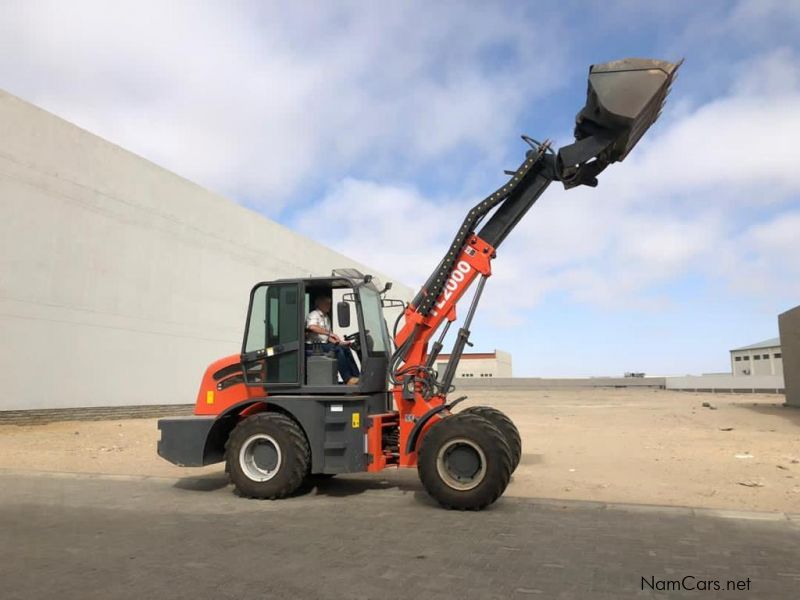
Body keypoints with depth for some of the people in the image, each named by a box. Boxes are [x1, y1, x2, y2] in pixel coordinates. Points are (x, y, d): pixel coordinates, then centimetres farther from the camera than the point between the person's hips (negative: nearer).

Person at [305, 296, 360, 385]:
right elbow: (312, 327, -29)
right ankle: (348, 379, -31)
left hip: (323, 344, 9)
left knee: (346, 348, -9)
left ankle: (356, 376, -14)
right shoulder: (314, 315, -6)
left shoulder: (327, 318, 23)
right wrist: (330, 333, -33)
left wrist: (339, 342, 8)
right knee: (338, 349, -27)